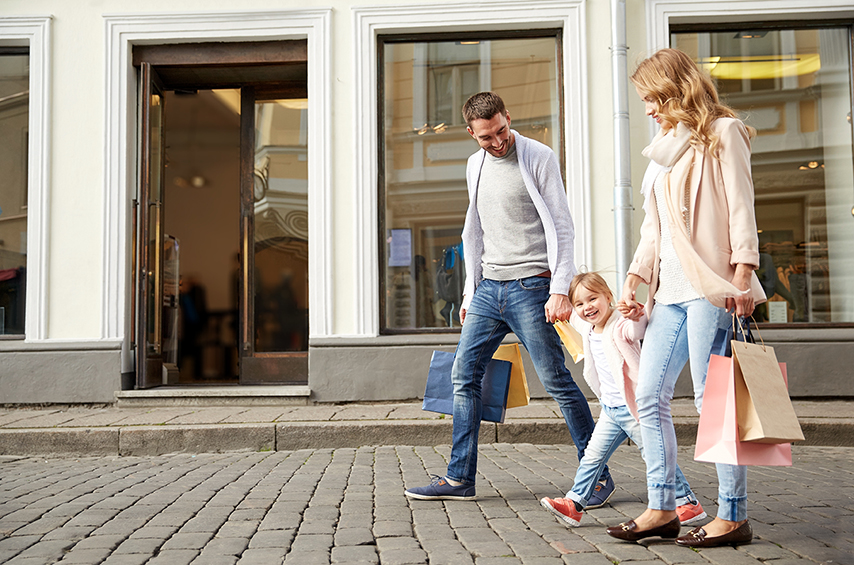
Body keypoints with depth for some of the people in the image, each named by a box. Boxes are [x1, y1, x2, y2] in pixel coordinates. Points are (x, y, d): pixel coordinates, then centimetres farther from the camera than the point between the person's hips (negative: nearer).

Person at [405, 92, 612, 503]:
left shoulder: (539, 158, -4)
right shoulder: (475, 166, 15)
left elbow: (561, 227, -8)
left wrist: (560, 290, -17)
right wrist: (470, 289, 17)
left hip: (530, 285, -6)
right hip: (488, 288, 6)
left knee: (555, 379, -5)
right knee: (464, 375, 4)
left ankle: (598, 474, 8)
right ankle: (460, 478, 12)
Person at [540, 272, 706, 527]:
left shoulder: (621, 327, -18)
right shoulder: (588, 329, 7)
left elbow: (637, 328, -44)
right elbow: (575, 318, 34)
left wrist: (637, 313, -62)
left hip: (632, 408, -8)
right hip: (610, 409, 8)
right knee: (592, 456, 8)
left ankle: (689, 504, 13)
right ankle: (574, 503, 15)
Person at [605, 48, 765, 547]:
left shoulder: (721, 132, 2)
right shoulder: (665, 148, 23)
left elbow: (740, 206, -7)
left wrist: (743, 271, -16)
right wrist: (632, 280, 15)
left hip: (708, 284, -8)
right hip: (670, 288, 8)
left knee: (712, 398, -7)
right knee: (649, 397, 4)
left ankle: (734, 516, 2)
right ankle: (662, 509, 12)